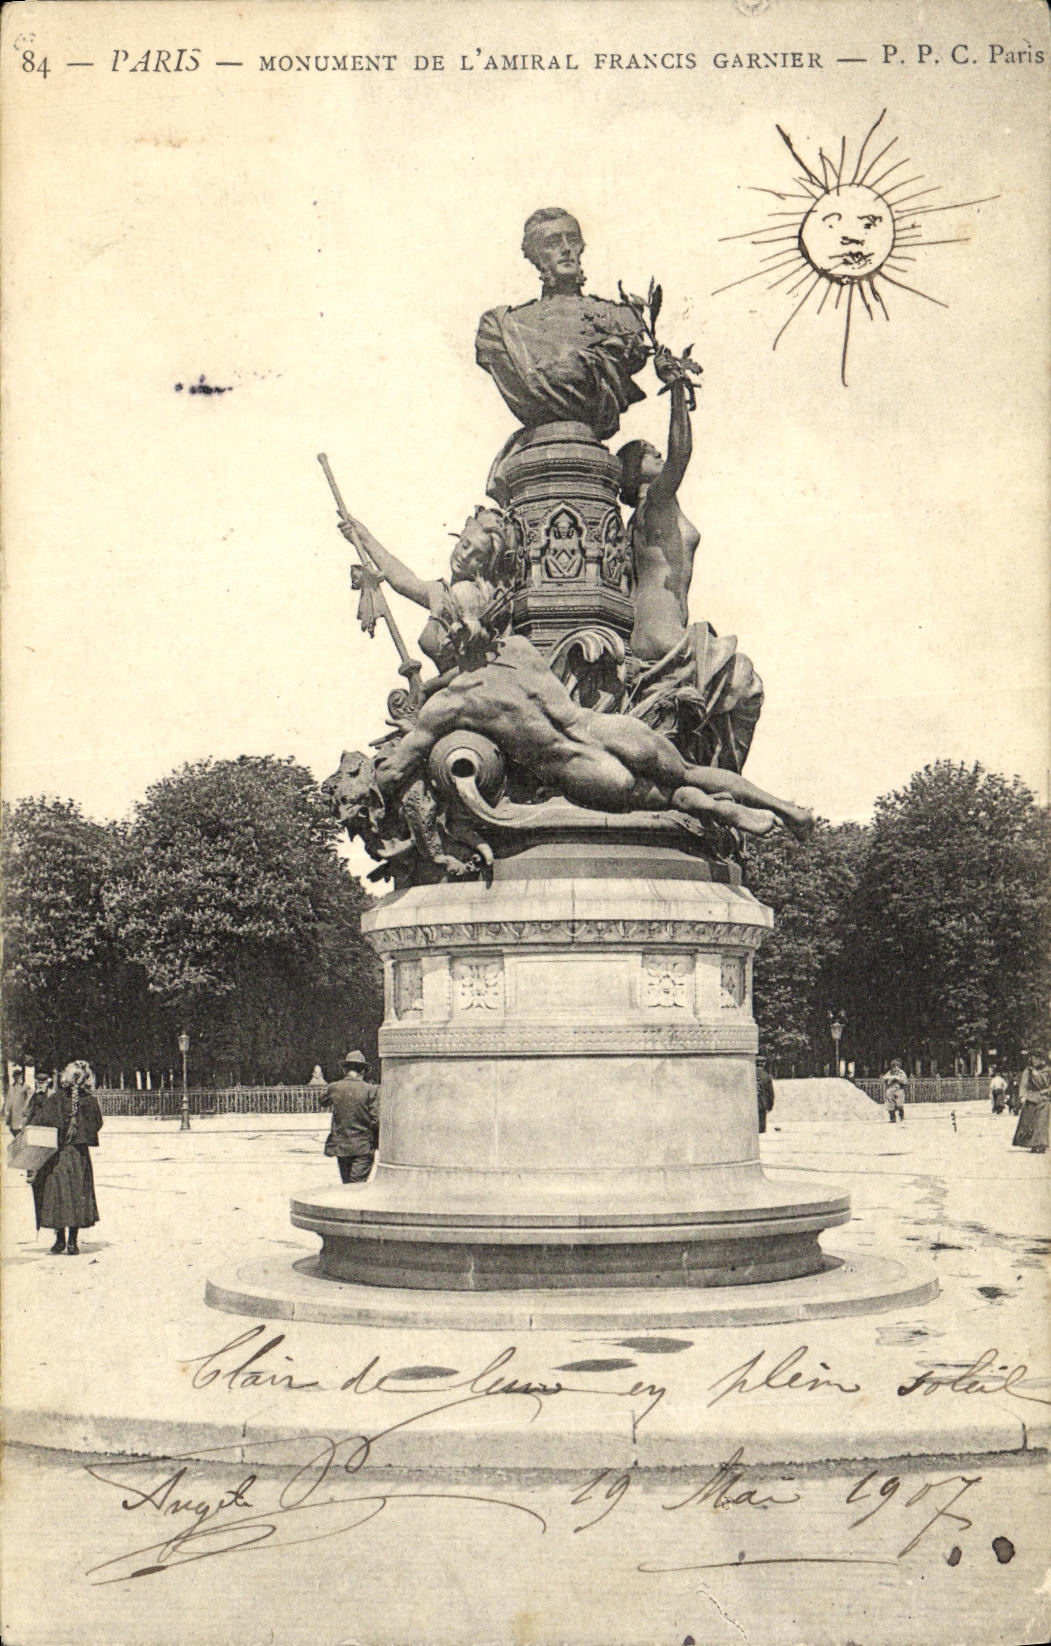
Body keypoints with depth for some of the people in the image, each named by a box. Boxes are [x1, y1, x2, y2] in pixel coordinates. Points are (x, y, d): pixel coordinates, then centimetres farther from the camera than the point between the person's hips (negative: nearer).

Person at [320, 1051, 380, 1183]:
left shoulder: (334, 1088, -2)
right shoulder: (371, 1090, -10)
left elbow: (322, 1101, 20)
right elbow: (377, 1120, -10)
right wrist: (377, 1144, 3)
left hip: (341, 1147, 3)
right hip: (363, 1148, -3)